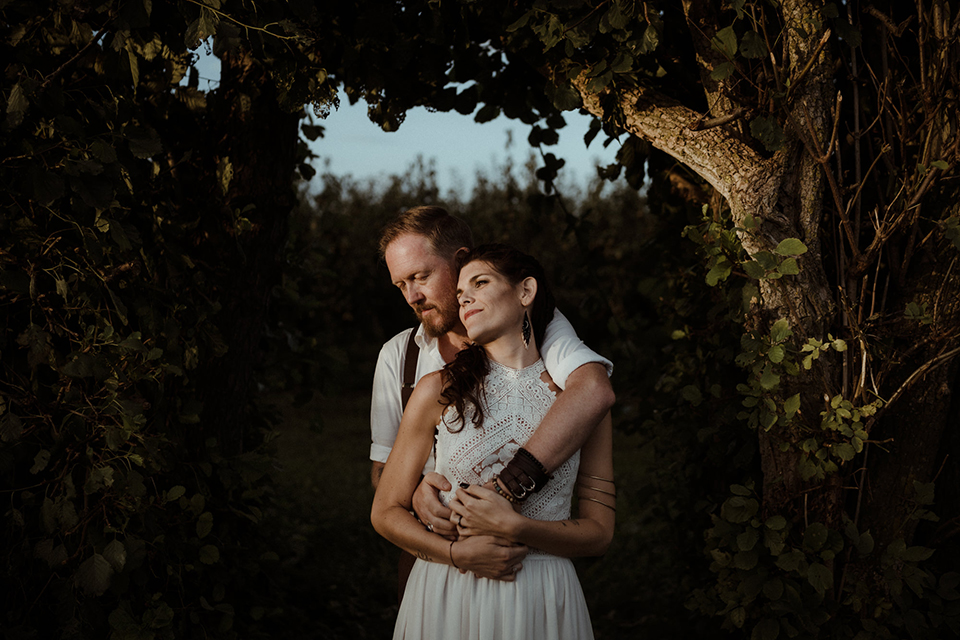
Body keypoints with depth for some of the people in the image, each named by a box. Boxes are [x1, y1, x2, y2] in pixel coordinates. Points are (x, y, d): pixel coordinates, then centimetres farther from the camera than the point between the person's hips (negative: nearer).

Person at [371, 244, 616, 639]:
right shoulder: (438, 391, -1)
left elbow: (599, 532, -1)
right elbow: (386, 511, 2)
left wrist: (511, 527, -15)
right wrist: (459, 552, -14)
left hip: (541, 602, 0)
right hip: (447, 595, 0)